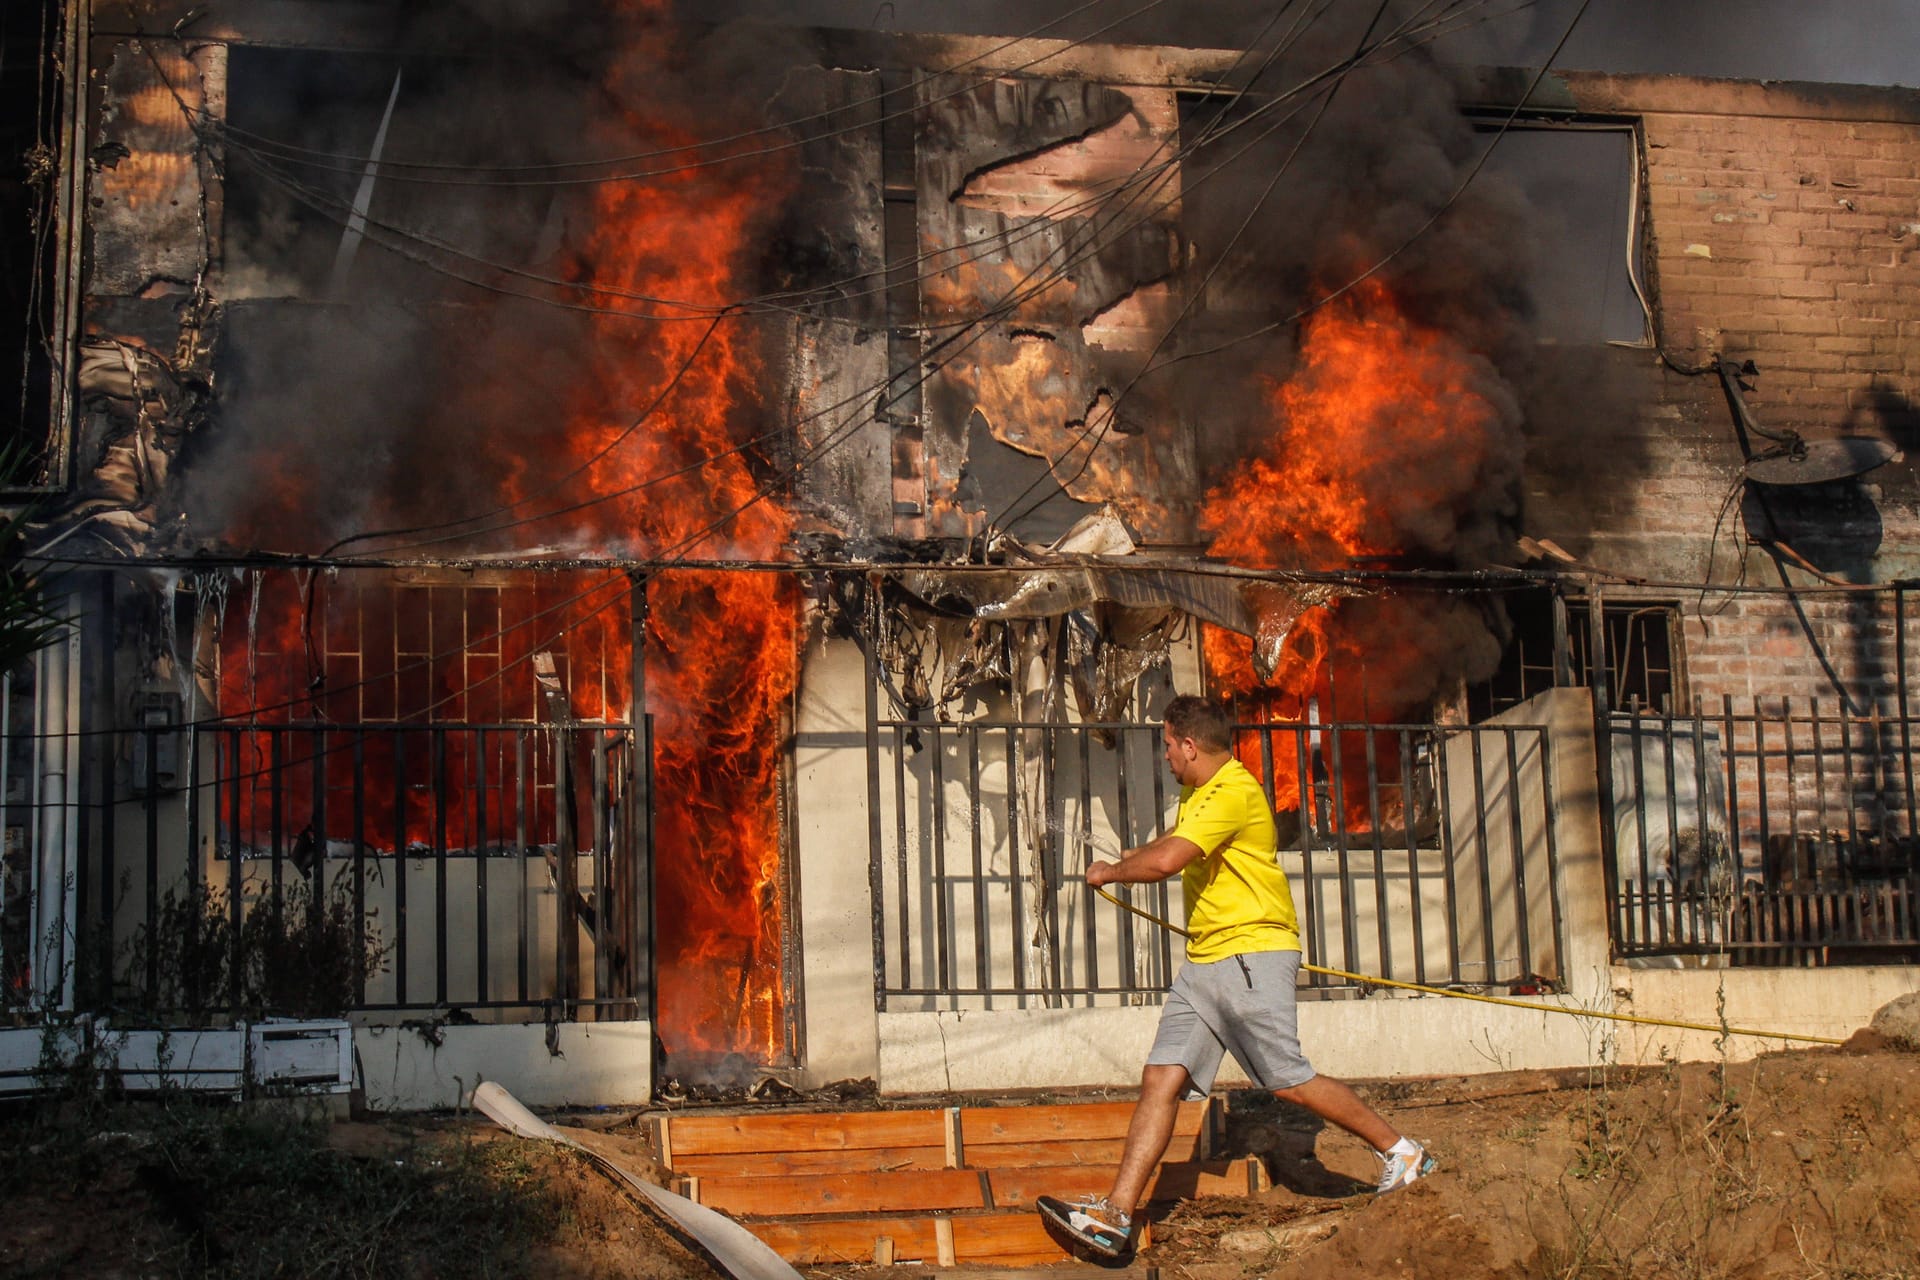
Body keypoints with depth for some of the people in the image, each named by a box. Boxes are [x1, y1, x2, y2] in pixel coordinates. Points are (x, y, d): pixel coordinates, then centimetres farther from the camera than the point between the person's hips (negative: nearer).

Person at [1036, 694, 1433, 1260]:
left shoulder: (1233, 792, -16)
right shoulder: (1197, 794, 19)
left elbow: (1166, 862, -26)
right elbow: (1172, 841, 42)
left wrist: (1109, 873, -9)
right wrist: (1119, 861, 28)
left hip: (1252, 955, -9)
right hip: (1203, 962, 10)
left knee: (1288, 1080, -8)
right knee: (1161, 1079, -2)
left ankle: (1402, 1153, 11)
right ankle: (1116, 1214, -7)